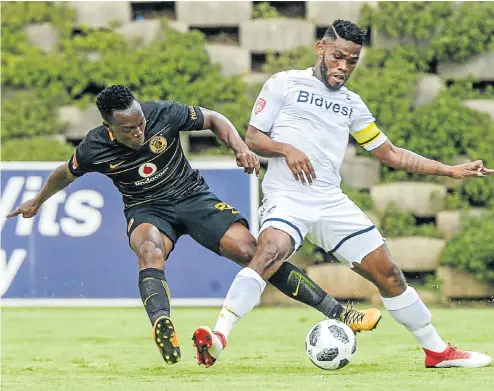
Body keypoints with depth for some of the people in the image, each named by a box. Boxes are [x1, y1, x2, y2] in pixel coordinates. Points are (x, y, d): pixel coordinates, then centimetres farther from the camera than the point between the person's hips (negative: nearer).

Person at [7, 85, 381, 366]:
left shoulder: (164, 114, -19)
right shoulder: (94, 149, -16)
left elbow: (213, 119, -2)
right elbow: (66, 174, 6)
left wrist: (240, 148, -18)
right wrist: (38, 201, 22)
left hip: (192, 196, 0)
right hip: (146, 210, 0)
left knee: (250, 250, -16)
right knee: (150, 249, -37)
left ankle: (338, 313, -14)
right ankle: (163, 328, -59)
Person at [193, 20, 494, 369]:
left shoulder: (352, 104, 19)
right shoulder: (285, 84, 6)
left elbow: (391, 154, 23)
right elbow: (252, 138, 4)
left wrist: (451, 170, 17)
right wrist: (285, 149, -16)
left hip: (332, 202, 5)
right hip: (286, 197, -5)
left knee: (389, 274, 4)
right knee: (270, 253, -35)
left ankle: (438, 351, 17)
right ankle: (218, 336, -40)